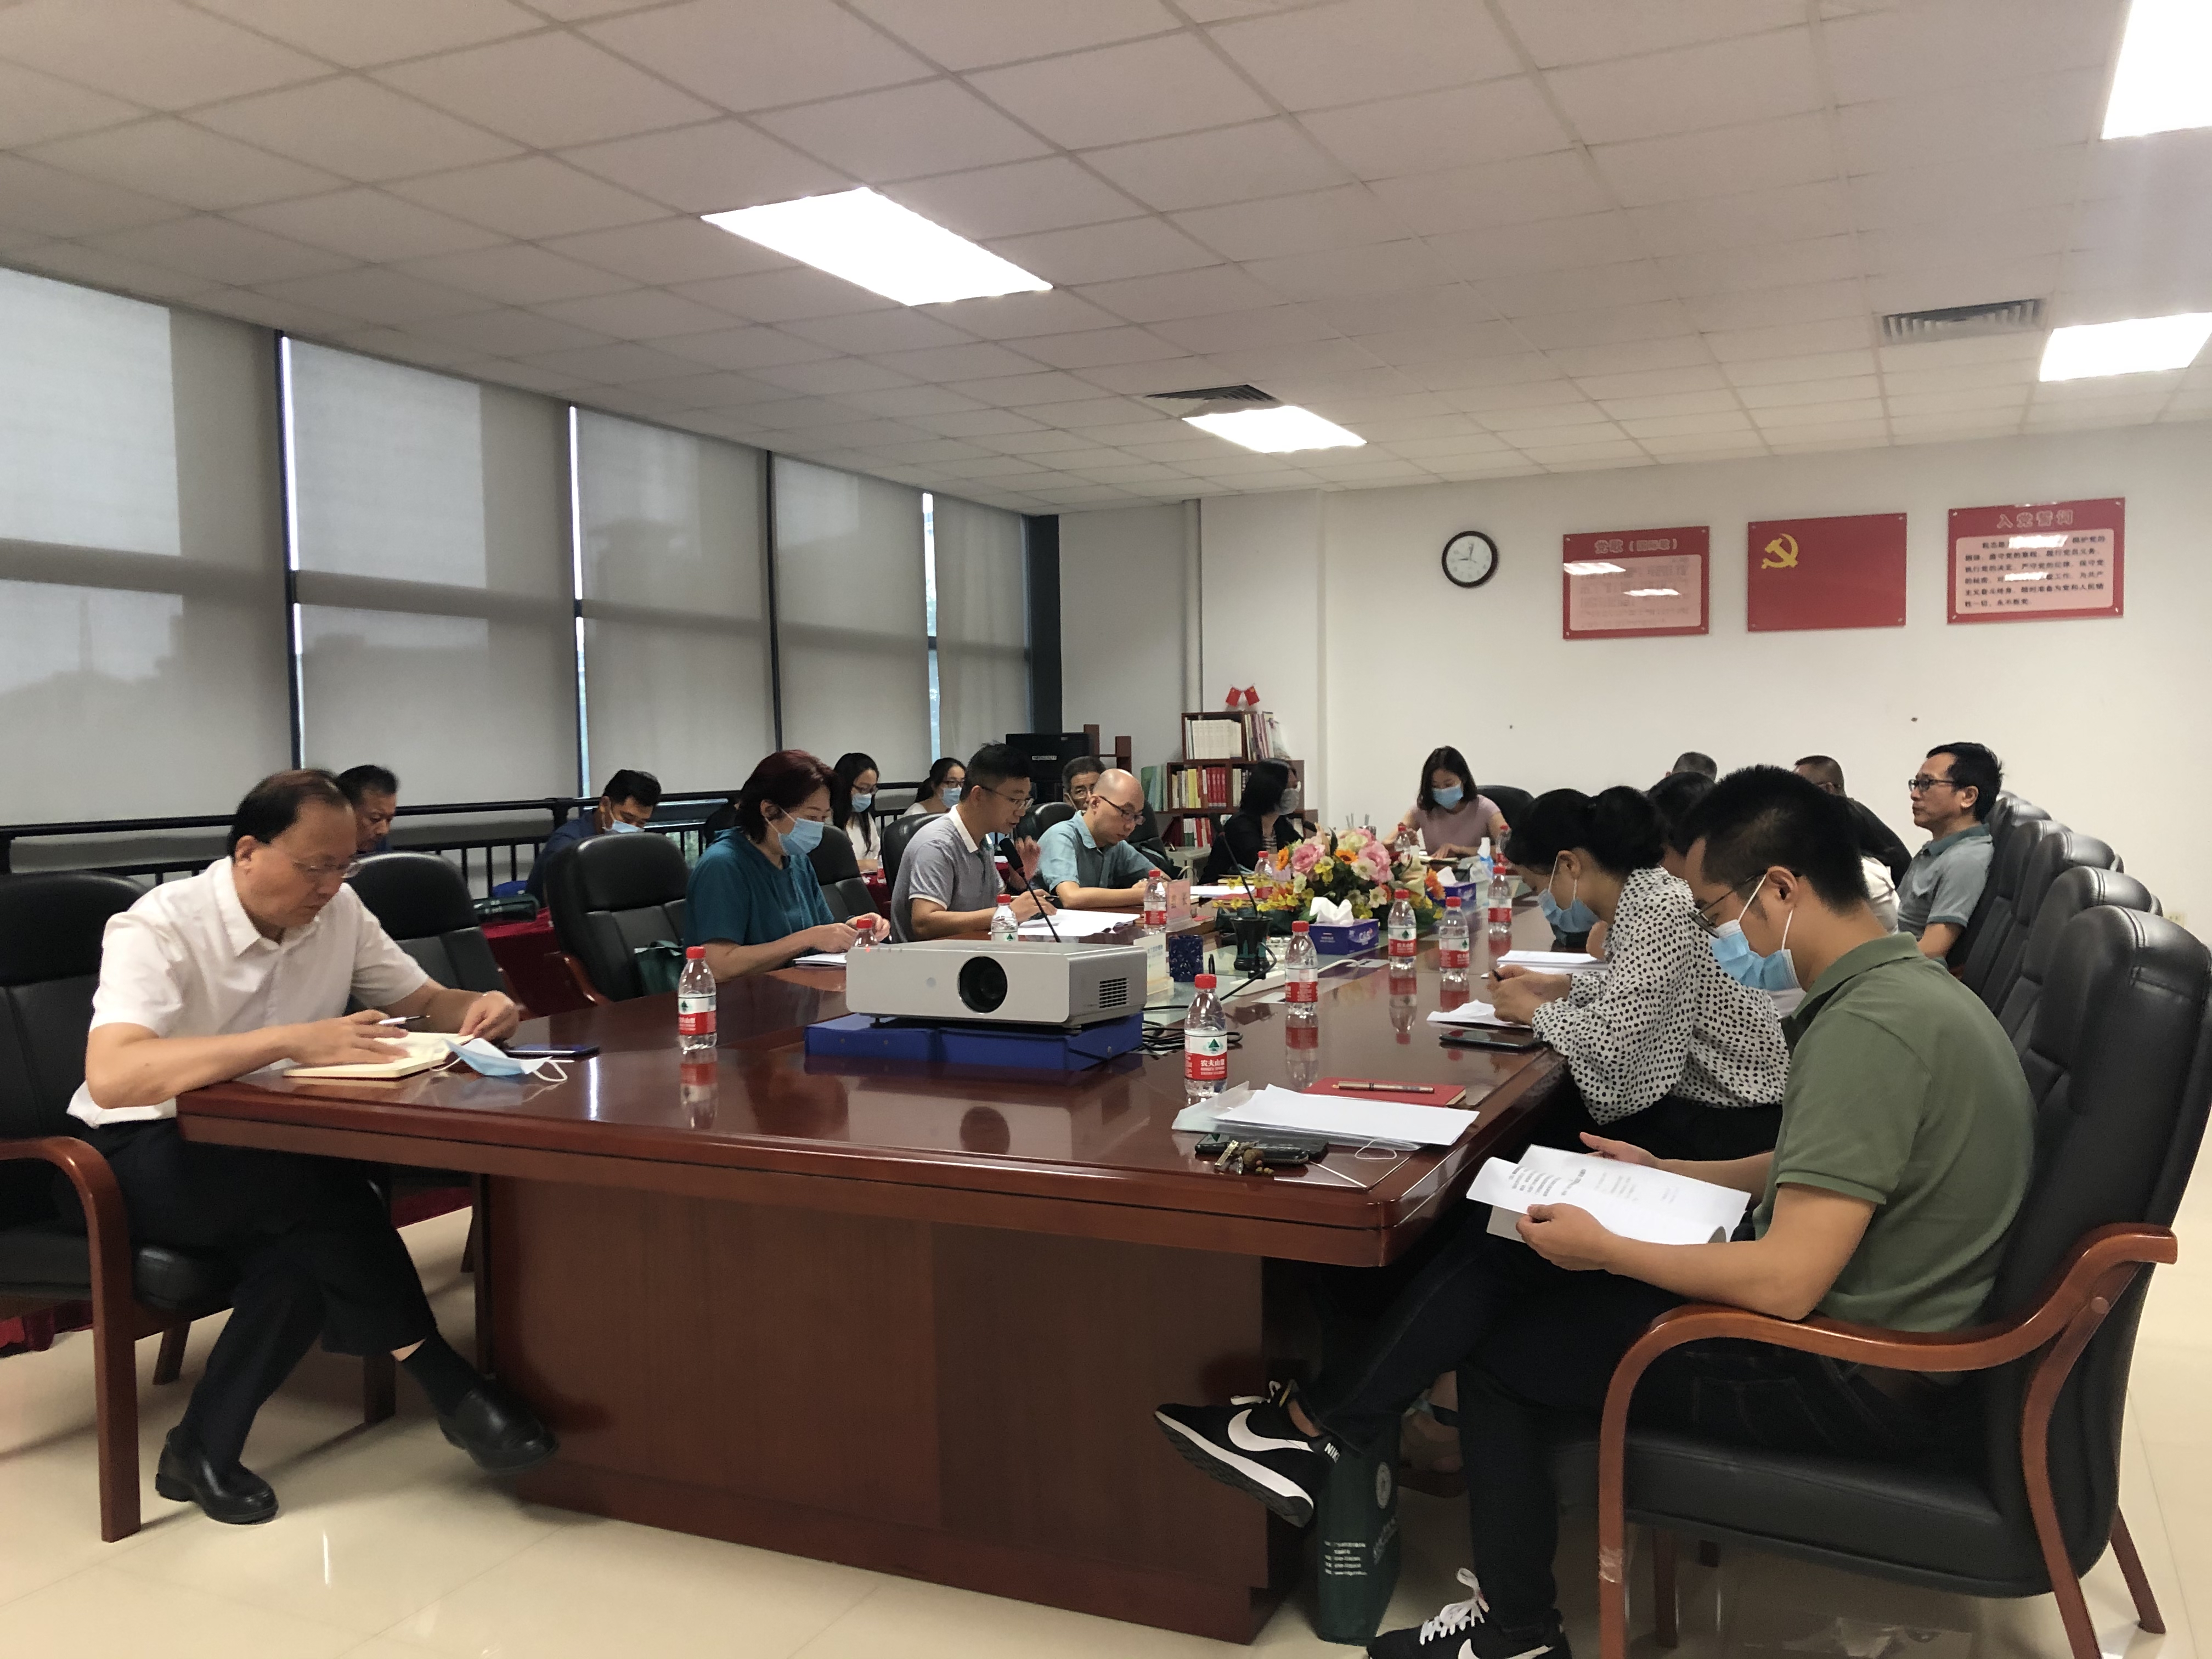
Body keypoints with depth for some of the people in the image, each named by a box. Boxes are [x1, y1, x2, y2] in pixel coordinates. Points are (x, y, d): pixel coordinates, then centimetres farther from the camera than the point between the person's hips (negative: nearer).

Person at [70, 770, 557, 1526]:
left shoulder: (337, 910, -2)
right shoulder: (158, 929, -19)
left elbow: (426, 1002, 9)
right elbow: (111, 1077, -36)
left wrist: (479, 1007, -16)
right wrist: (291, 1041, -44)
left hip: (270, 1150, 5)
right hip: (142, 1157, -5)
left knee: (311, 1240, -30)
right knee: (319, 1190, -34)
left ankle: (205, 1449, -14)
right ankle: (449, 1386, -22)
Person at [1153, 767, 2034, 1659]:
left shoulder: (1869, 1029, -27)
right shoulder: (1895, 985, 5)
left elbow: (1787, 1283, -28)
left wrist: (1603, 1248, -15)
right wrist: (1663, 1175, 17)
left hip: (1848, 1378, -9)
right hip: (1858, 1315, 9)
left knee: (1496, 1347, 1)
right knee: (1498, 1262, 4)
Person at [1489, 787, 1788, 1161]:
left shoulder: (1660, 912, -24)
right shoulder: (1646, 891, 3)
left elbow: (1610, 1043, -31)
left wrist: (1534, 1010, -13)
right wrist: (1558, 985, 10)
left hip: (1732, 1122, -8)